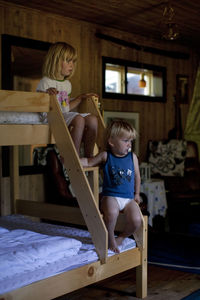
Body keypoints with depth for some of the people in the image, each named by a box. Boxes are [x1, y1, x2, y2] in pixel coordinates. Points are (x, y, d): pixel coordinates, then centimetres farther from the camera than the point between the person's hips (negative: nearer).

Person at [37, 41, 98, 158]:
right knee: (79, 119, -32)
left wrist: (80, 98, 22)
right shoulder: (46, 82, -7)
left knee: (93, 119, -14)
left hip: (66, 115, 8)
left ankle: (89, 155, -11)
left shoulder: (67, 84, 19)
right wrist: (46, 94, -32)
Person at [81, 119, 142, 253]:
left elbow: (137, 176, 20)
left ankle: (122, 237, 11)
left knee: (136, 220, -21)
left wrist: (137, 194, 24)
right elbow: (88, 162, 8)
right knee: (112, 212, -36)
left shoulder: (132, 157, 9)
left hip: (129, 198, 3)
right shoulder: (106, 156, 2)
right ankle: (110, 239, -7)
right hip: (110, 196, -3)